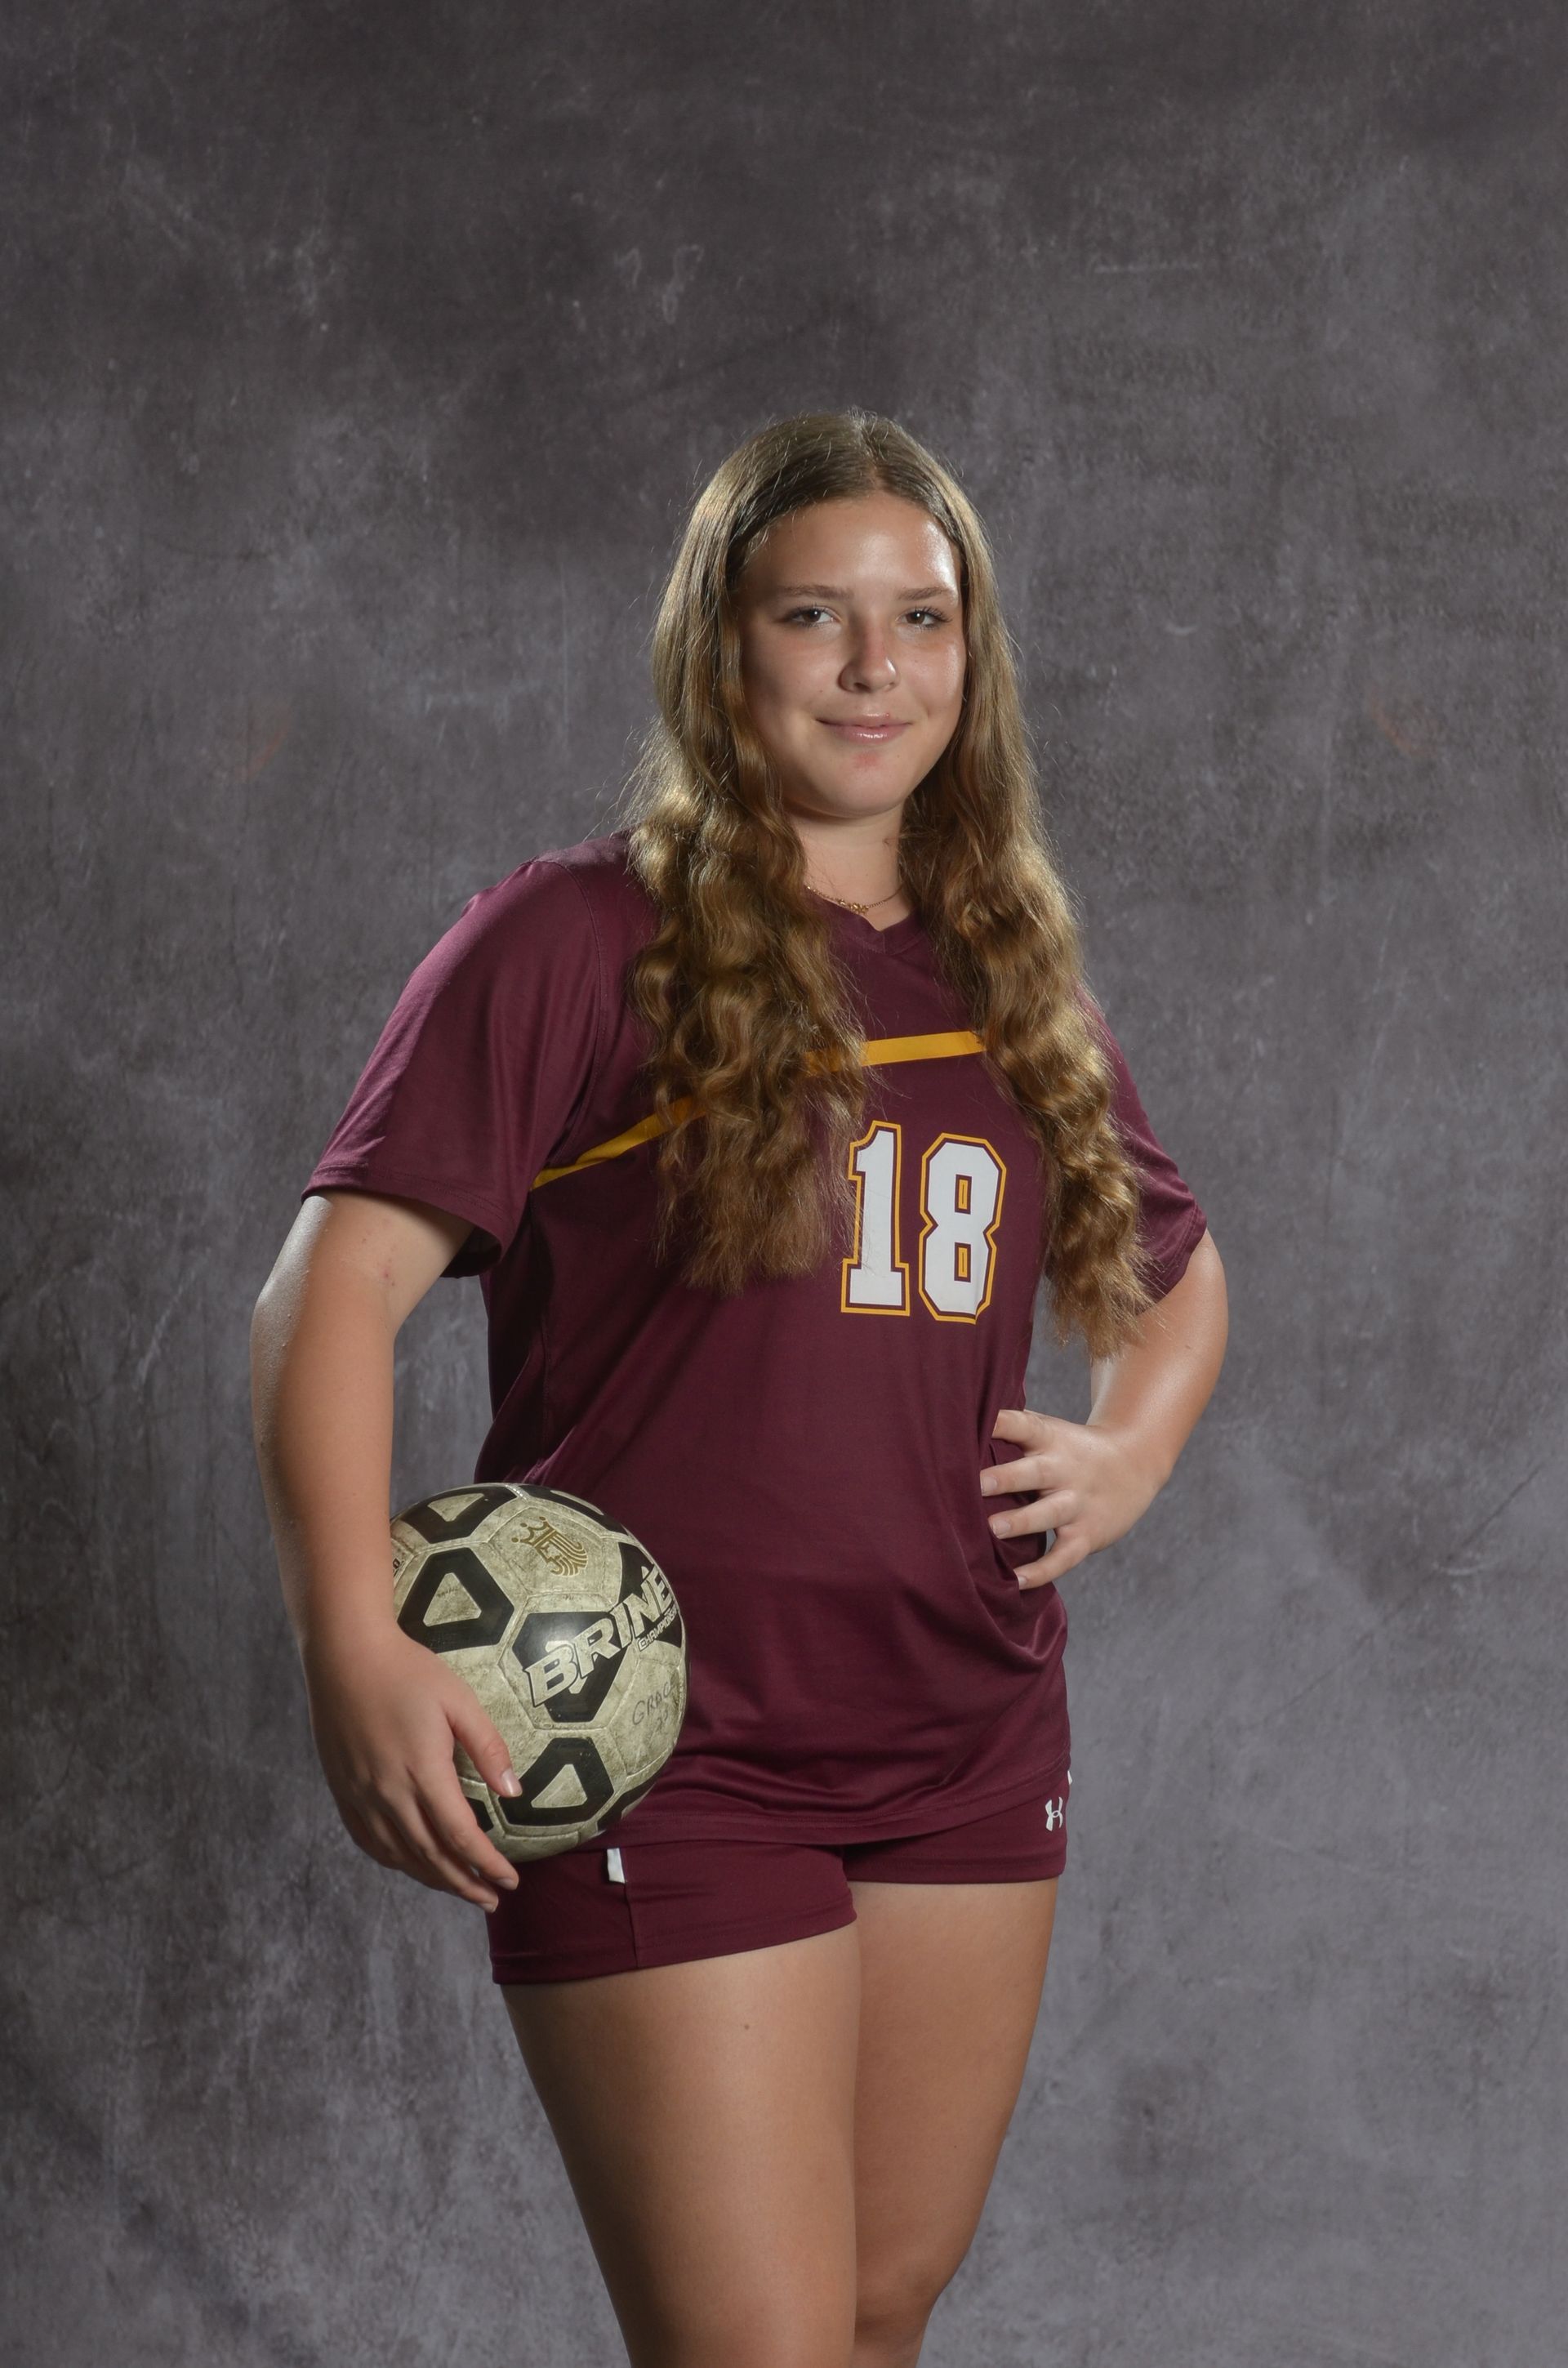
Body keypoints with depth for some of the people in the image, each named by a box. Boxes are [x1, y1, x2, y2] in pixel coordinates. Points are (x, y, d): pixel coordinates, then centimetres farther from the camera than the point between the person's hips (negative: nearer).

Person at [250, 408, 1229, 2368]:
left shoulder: (1012, 983, 13)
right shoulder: (578, 941, -5)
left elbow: (1178, 1267, 28)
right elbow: (337, 1277, -12)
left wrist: (1132, 1449, 6)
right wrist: (353, 1649, -25)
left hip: (970, 1756, 6)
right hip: (670, 1763, -6)